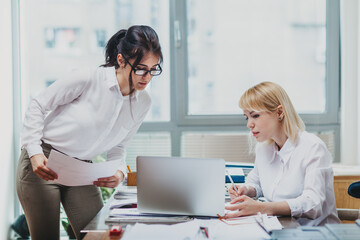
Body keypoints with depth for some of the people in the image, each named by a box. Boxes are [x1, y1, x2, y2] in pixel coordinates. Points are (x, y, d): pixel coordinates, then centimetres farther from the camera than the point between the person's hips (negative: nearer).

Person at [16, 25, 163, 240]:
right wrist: (34, 152, -19)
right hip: (42, 163, -5)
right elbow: (38, 106, -10)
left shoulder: (143, 103, -3)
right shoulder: (88, 79, -21)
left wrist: (119, 171, -11)